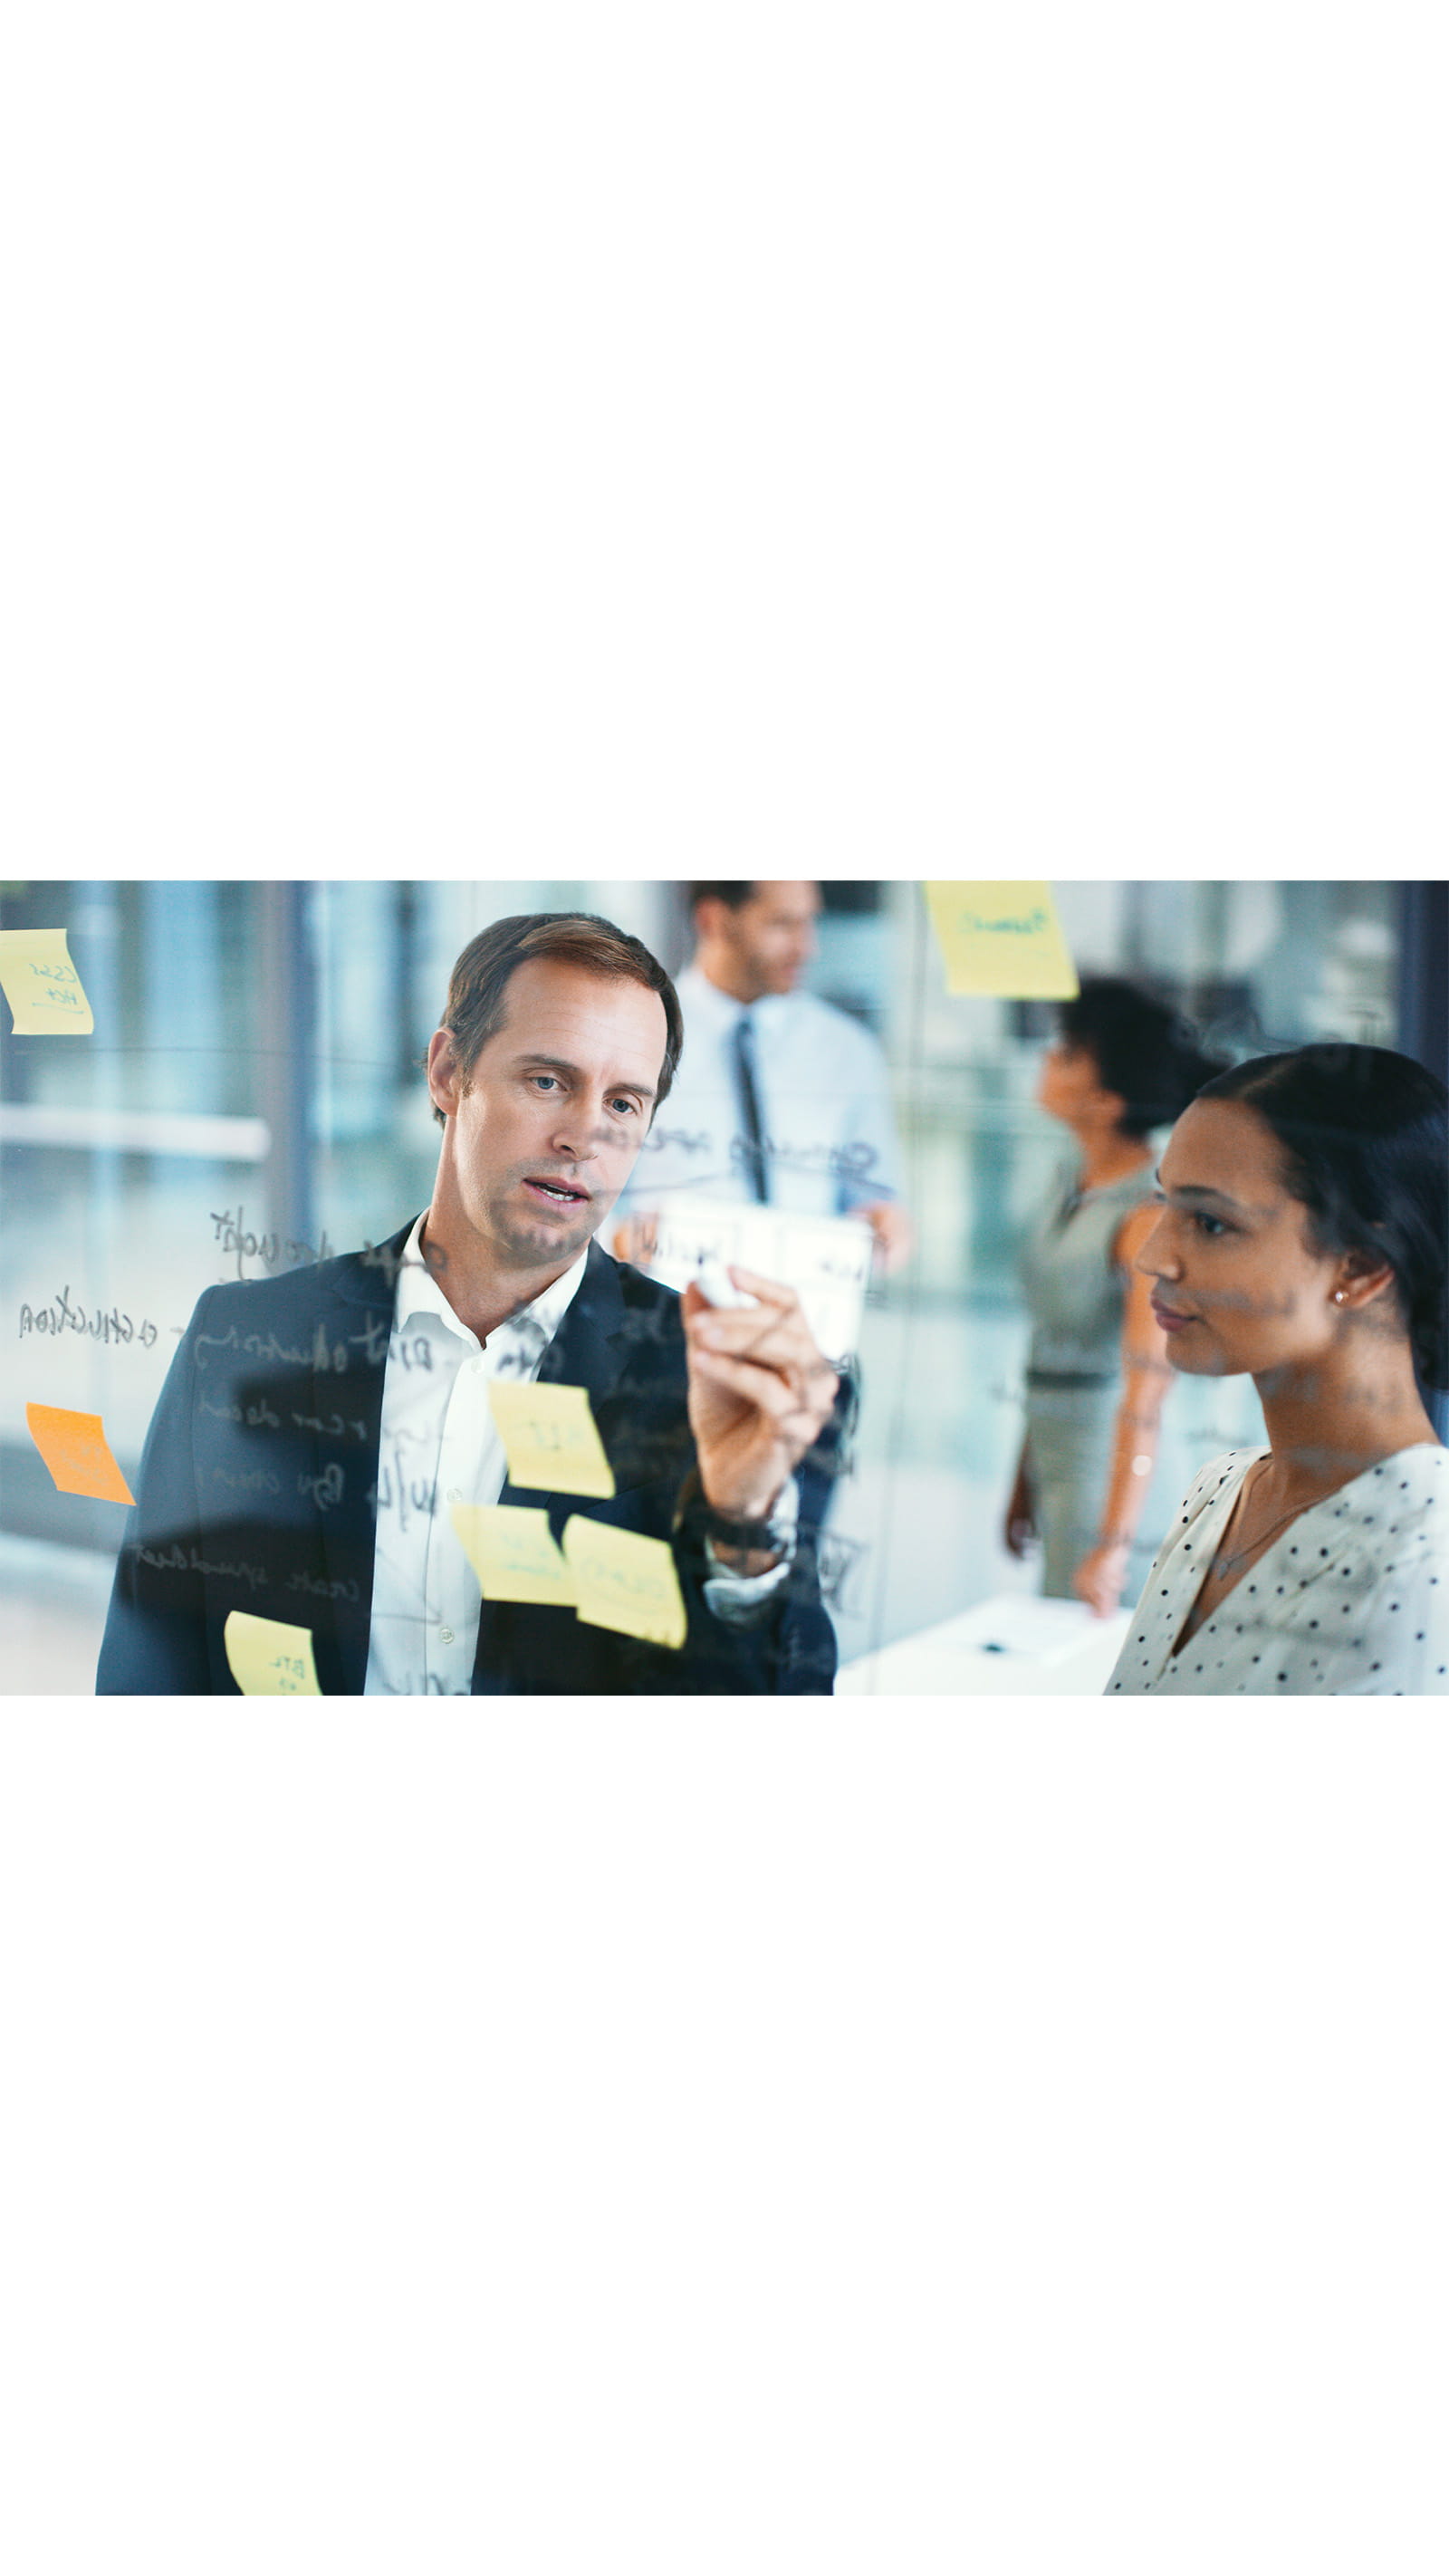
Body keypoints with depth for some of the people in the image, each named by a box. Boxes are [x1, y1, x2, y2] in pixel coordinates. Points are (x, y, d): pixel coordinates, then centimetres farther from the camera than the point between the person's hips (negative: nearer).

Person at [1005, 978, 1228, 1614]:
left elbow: (1146, 1391, -21)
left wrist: (1114, 1544, -23)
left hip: (1117, 1468, -8)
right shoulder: (1070, 1186, 8)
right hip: (1056, 1454, 8)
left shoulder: (1152, 1216, -18)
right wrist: (1024, 1480, 20)